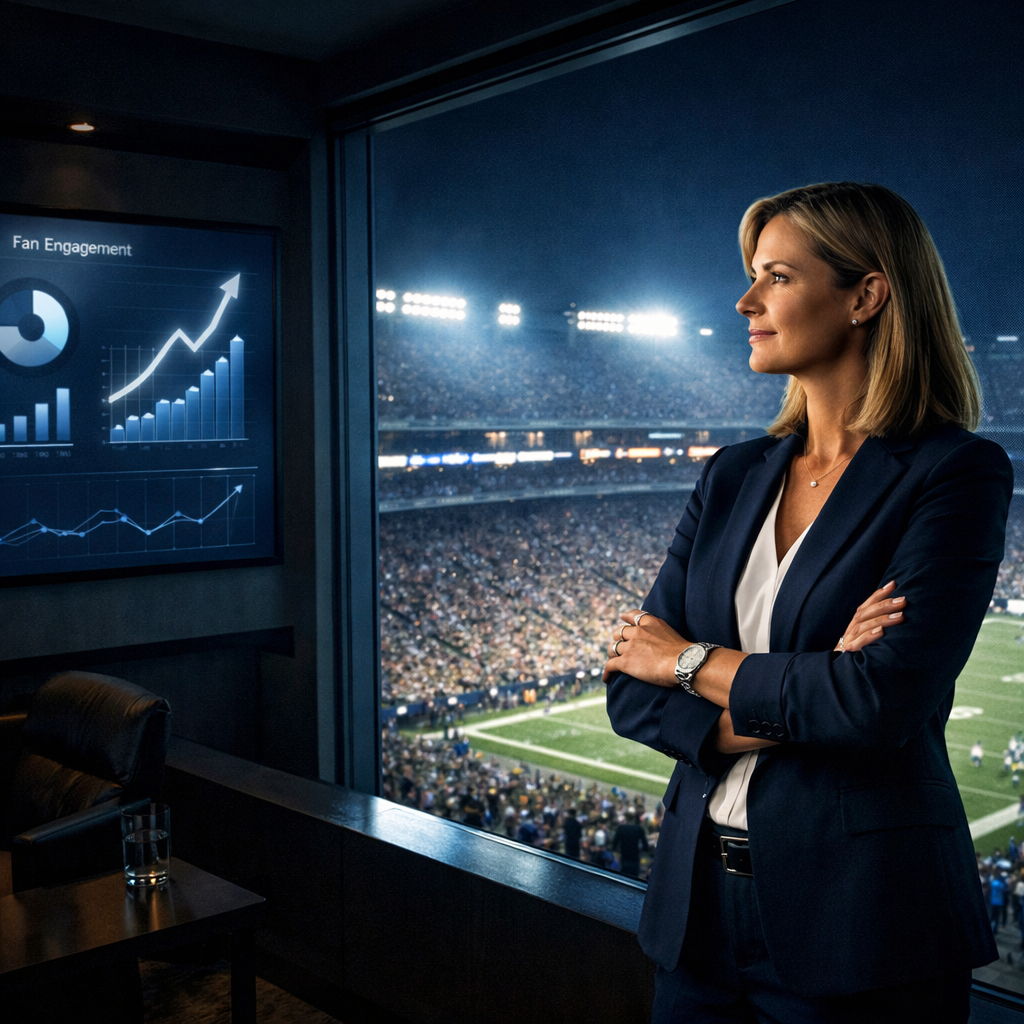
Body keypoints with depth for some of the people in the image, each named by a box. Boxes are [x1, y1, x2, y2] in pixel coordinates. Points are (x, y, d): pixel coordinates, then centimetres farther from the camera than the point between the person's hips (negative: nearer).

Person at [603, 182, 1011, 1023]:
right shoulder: (734, 475, 6)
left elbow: (886, 700, -22)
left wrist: (697, 662, -10)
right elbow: (632, 687, 1)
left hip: (860, 921, -5)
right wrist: (788, 710, -16)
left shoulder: (955, 472, -11)